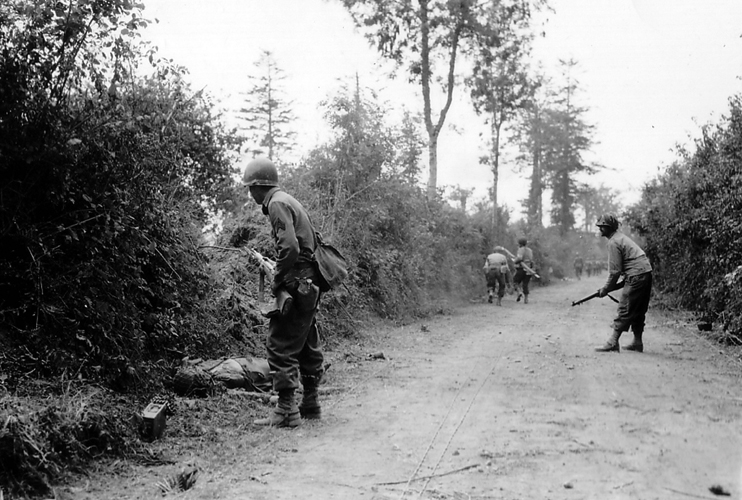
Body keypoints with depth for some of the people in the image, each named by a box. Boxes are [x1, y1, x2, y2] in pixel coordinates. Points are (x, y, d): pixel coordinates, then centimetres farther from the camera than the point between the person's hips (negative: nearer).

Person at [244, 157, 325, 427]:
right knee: (307, 344, 15)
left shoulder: (277, 203, -12)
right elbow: (312, 240, 22)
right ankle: (310, 403, 23)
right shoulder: (290, 201, 18)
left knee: (280, 344, -7)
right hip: (310, 282, 10)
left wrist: (277, 282, -13)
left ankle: (286, 410, -6)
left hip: (297, 284, -10)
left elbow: (289, 248, -24)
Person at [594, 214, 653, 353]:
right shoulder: (621, 237, 18)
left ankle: (613, 343, -8)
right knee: (638, 311, 14)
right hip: (646, 274, 10)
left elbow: (615, 271, -14)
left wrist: (605, 289, -5)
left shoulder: (613, 243, -12)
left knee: (624, 310, -8)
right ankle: (637, 343, 19)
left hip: (636, 276, -10)